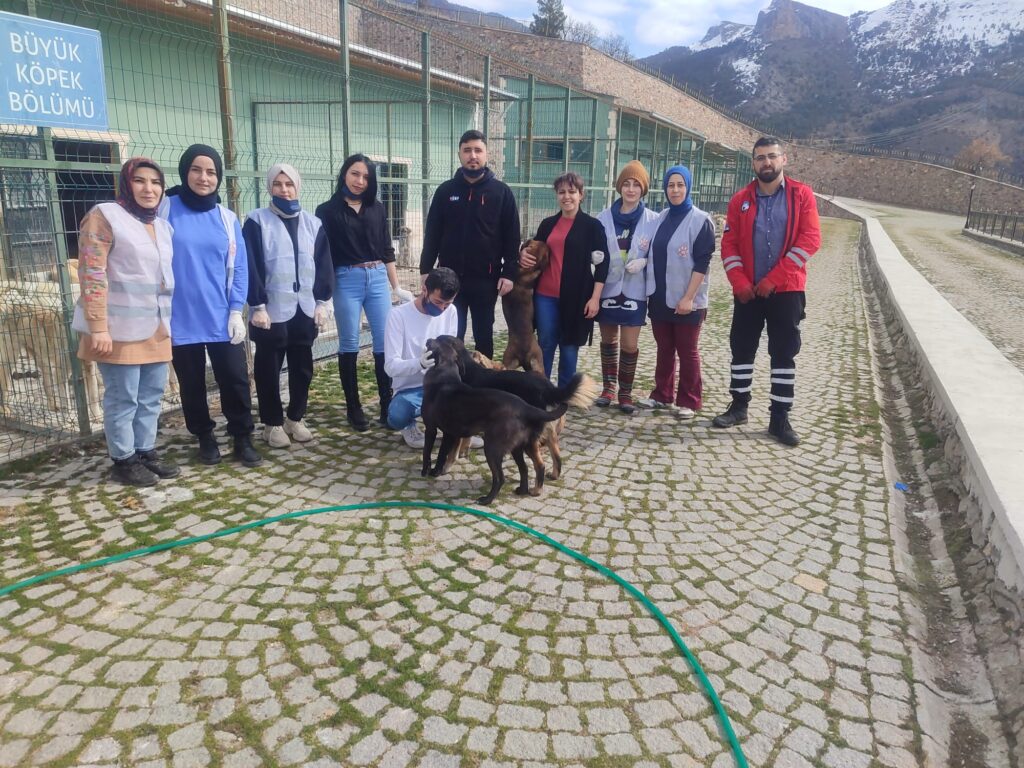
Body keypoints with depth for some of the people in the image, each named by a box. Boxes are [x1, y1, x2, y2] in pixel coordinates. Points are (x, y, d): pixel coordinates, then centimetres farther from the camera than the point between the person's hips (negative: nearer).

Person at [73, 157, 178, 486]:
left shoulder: (162, 226, 16)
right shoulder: (105, 216, -7)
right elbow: (91, 275, -13)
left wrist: (168, 321, 19)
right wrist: (98, 327, -19)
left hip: (156, 328, 7)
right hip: (120, 328, -7)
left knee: (151, 396, 12)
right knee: (122, 398, 0)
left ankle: (146, 452, 24)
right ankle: (123, 460, 13)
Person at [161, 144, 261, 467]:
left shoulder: (227, 218, 5)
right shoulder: (166, 210, -3)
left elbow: (239, 267, 5)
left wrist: (237, 311, -3)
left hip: (222, 317, 1)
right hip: (180, 319, -1)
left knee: (235, 379, 2)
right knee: (191, 383, 10)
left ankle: (243, 438, 16)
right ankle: (205, 438, 27)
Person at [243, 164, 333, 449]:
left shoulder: (313, 223, 9)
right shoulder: (257, 221, -3)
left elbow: (323, 265, 8)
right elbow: (251, 266, -7)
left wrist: (322, 302, 2)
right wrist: (257, 306, -12)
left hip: (305, 309, 3)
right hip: (272, 310, -3)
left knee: (302, 366, 9)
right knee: (269, 368, 5)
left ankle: (296, 418, 24)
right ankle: (273, 423, 16)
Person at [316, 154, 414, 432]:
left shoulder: (377, 208, 10)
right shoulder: (328, 210, 1)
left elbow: (387, 250, 13)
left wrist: (396, 287, 11)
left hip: (378, 279, 3)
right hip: (346, 281, -3)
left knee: (384, 342, 0)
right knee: (349, 345, 3)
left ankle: (387, 405, 8)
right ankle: (353, 407, 12)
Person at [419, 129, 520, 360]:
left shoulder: (501, 192, 0)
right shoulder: (445, 191, 4)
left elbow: (512, 237, -1)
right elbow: (432, 234, 5)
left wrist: (509, 273, -8)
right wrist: (425, 270, -1)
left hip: (486, 279, -1)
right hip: (450, 277, 1)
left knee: (484, 336, 11)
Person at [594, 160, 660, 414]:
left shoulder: (652, 219, -3)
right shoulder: (604, 218, 2)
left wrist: (641, 262, -17)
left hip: (634, 289, -2)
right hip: (608, 287, 2)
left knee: (629, 343, -1)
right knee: (608, 338, 13)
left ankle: (625, 392, 14)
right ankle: (608, 387, 27)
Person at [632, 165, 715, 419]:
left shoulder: (700, 220, -6)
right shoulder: (660, 219, 10)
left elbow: (701, 263, -11)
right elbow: (650, 253, 17)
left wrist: (688, 297, -16)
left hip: (687, 301, -5)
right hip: (659, 298, 5)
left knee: (687, 351, 3)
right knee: (664, 348, 13)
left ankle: (688, 401, 12)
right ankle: (662, 394, 24)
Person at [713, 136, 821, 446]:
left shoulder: (801, 195, -1)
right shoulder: (741, 199, 5)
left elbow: (810, 240, -9)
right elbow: (729, 244, 2)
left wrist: (774, 278, -15)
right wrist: (740, 282, -11)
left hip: (786, 291, -2)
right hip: (747, 292, 2)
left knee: (784, 353, 2)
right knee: (742, 349, 9)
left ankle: (780, 418, 9)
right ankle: (739, 406, 23)